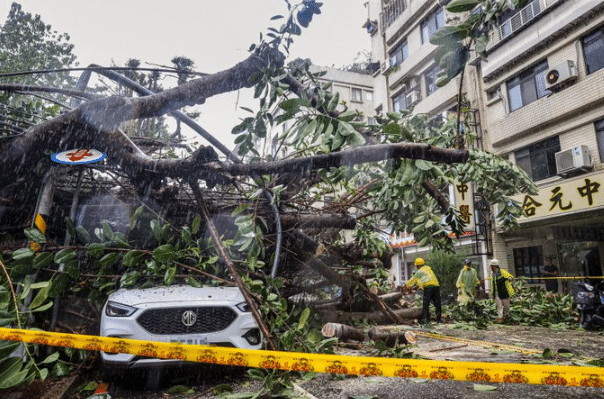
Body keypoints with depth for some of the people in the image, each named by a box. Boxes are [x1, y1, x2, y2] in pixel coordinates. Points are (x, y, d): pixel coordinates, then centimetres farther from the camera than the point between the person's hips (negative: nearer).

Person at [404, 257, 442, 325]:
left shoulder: (419, 271, 8)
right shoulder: (429, 269, 26)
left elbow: (413, 280, 19)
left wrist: (406, 285, 34)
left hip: (428, 287, -5)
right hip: (436, 286, 6)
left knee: (426, 304, -3)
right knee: (437, 304, 11)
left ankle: (425, 319, -8)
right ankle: (439, 319, 14)